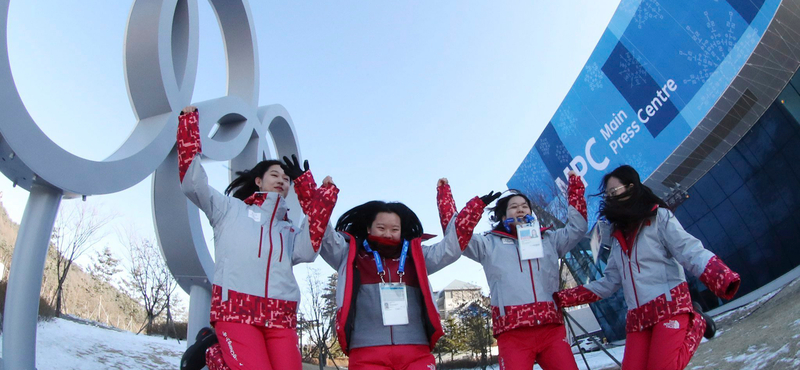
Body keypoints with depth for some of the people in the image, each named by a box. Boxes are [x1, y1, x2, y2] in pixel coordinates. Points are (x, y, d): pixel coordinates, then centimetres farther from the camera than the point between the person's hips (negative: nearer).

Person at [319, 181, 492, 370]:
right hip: (366, 354, -1)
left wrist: (475, 204, 15)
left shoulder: (416, 257, 17)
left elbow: (451, 245, 17)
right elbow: (322, 235, 5)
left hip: (416, 353, 2)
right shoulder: (351, 255, 12)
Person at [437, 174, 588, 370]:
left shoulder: (549, 239, 20)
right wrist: (444, 192, 6)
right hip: (513, 334, -2)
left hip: (552, 330, 3)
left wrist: (575, 185, 21)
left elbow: (577, 227, 22)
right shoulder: (489, 244, 12)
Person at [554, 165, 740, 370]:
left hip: (670, 305, -6)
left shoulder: (659, 217, 1)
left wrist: (723, 279, -32)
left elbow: (691, 253, -11)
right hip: (637, 318, 6)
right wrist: (562, 298, 11)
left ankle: (695, 324, 7)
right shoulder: (618, 235, 17)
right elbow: (609, 282, 17)